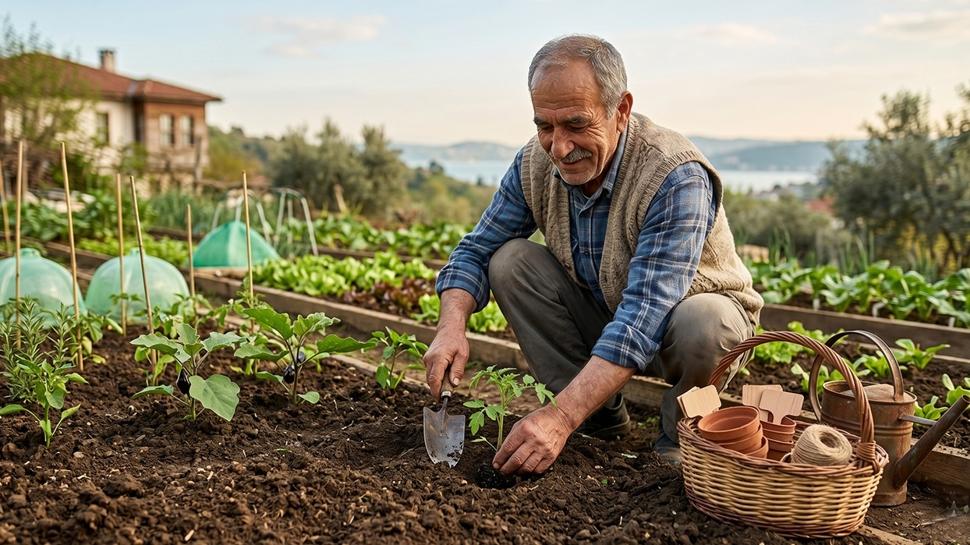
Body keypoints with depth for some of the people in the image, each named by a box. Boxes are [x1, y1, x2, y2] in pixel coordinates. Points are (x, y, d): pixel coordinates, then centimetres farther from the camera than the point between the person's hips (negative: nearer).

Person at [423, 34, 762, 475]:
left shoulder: (676, 178, -33)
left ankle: (680, 426, -3)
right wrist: (452, 327, -26)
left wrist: (559, 417, -48)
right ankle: (601, 415, -4)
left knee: (704, 324, -39)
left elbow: (643, 318, -40)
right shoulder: (535, 164, -14)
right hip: (600, 314, 5)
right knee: (510, 262, -16)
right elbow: (476, 251, -4)